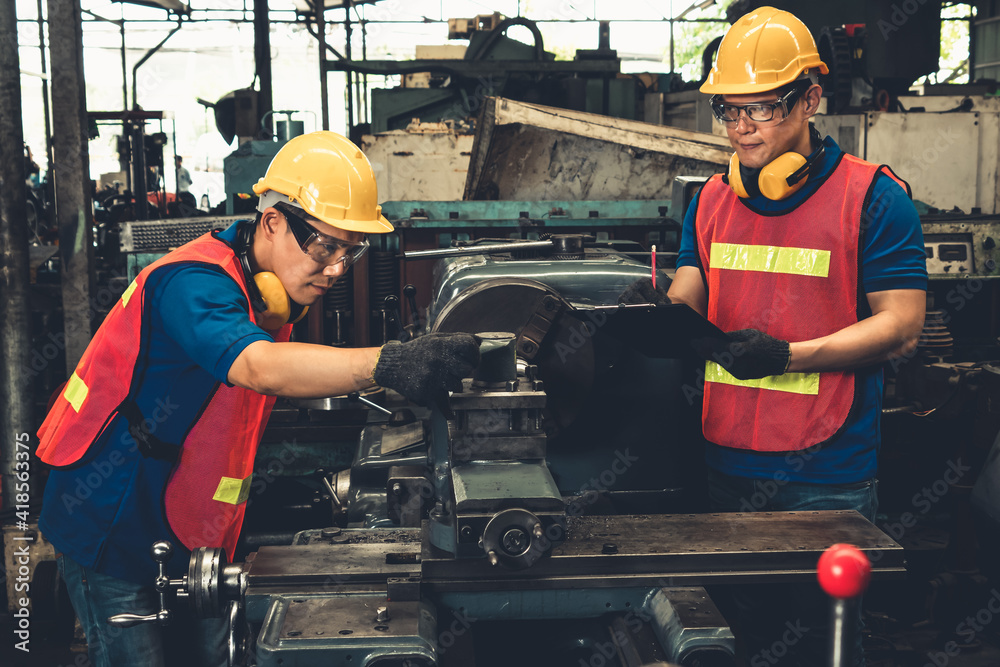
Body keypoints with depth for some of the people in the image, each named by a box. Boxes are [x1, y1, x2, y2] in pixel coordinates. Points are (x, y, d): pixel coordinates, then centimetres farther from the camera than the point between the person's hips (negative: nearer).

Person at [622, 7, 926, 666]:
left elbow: (900, 327, -10)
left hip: (826, 475, -4)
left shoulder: (874, 197, -6)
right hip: (725, 460, 5)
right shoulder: (712, 199, 10)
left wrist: (789, 355, -21)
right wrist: (662, 310, -17)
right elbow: (690, 297, 7)